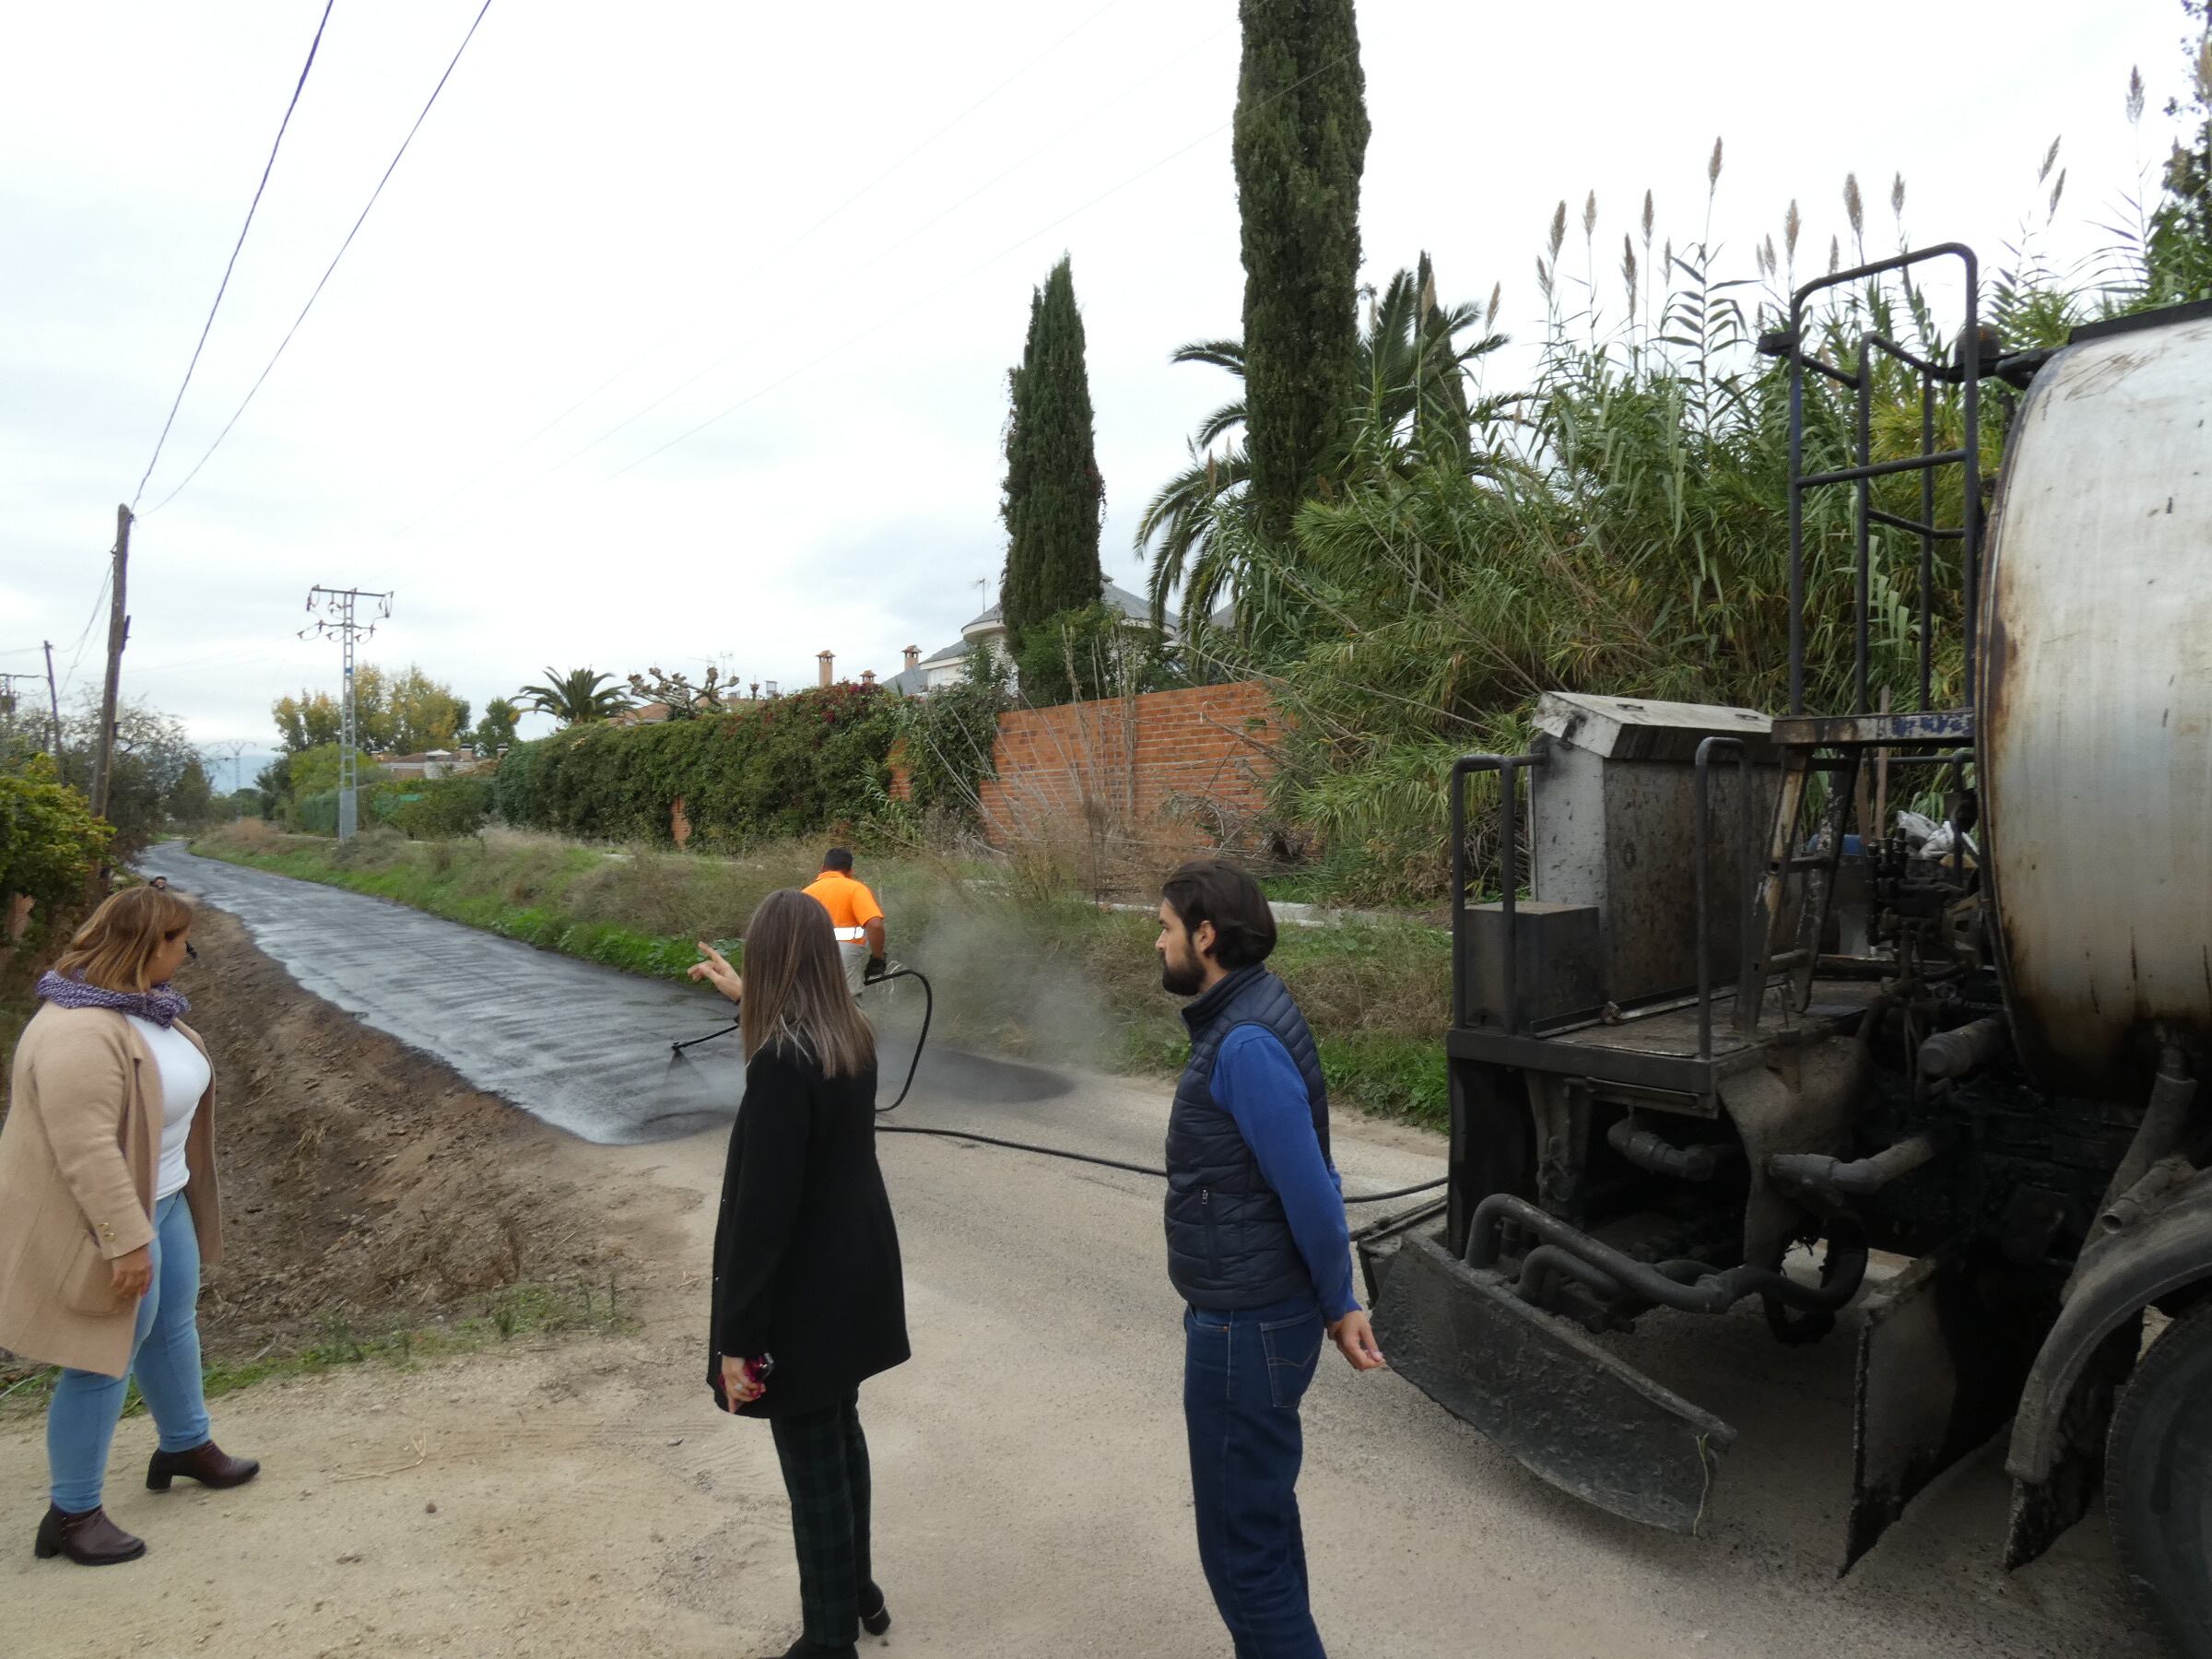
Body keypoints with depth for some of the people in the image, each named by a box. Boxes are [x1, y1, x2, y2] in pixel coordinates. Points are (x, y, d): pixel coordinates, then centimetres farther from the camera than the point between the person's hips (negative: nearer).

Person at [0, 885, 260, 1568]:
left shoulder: (138, 1000, 3)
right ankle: (72, 1514, 20)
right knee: (104, 1359, 3)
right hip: (102, 1218, -10)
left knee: (172, 1324, 22)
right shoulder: (81, 1033, -30)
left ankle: (186, 1446, 42)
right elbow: (86, 1151, -31)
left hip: (160, 1198, 10)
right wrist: (127, 1241, -28)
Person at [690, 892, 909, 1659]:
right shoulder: (852, 1038, -1)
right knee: (840, 1436, 26)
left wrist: (738, 1335, -18)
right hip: (857, 1277, 9)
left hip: (804, 1296, -8)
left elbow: (763, 1211, -25)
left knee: (813, 1467, 9)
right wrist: (745, 1001, 34)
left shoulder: (781, 1062, -26)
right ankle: (856, 1590, 45)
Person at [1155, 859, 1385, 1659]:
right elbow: (1305, 1172, 11)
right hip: (1245, 1313, 10)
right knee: (1261, 1513, 25)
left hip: (1244, 1326, -10)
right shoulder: (1242, 1018, 6)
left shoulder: (1245, 1043, -25)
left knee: (1241, 1540, 6)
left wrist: (1339, 1305, -11)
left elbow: (1309, 1187, -24)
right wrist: (1329, 1302, 15)